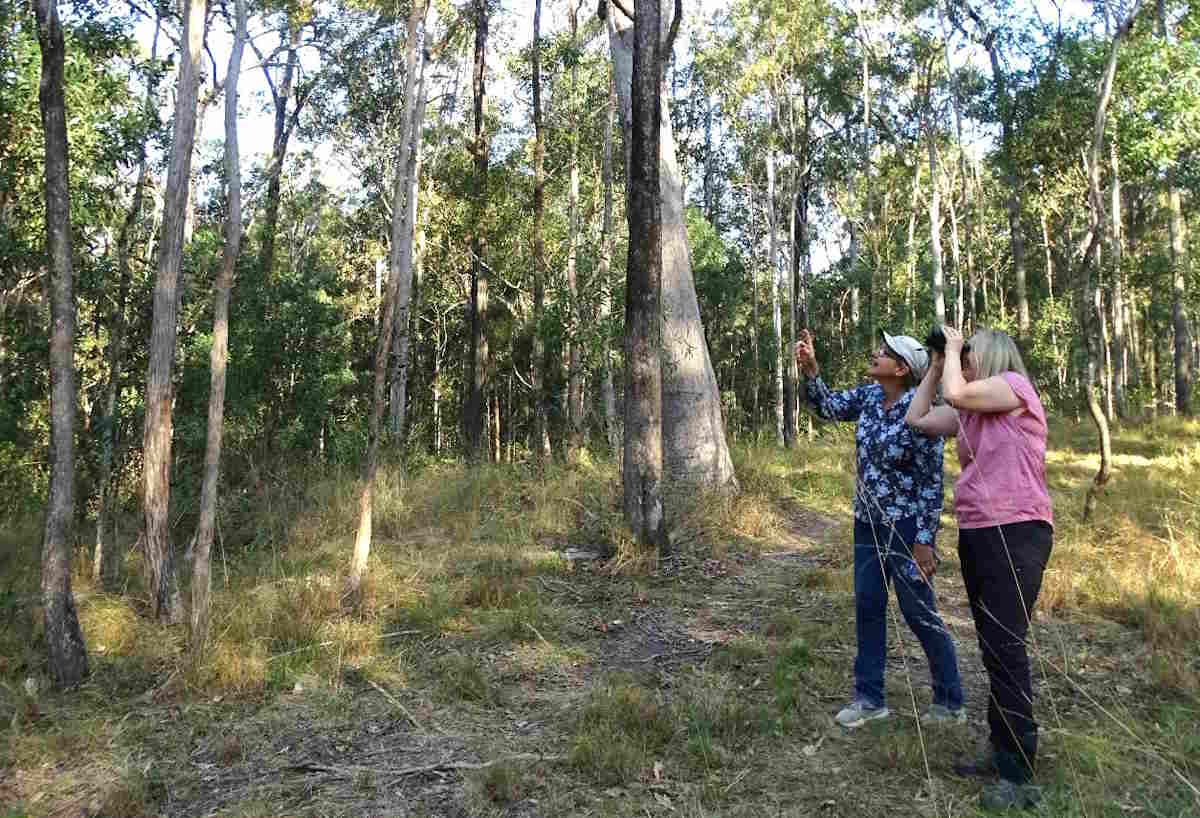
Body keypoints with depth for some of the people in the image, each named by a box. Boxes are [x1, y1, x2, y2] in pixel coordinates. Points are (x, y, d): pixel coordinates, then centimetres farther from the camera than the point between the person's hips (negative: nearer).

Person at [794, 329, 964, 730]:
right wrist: (809, 368, -11)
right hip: (867, 522, 8)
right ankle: (869, 698, 24)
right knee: (867, 607, 12)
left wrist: (924, 541, -20)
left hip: (906, 525, -7)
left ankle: (951, 703, 21)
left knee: (920, 614, 2)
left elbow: (932, 482, -18)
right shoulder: (868, 396, 1)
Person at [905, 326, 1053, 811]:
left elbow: (955, 392, -20)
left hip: (1015, 533, -9)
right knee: (993, 648, 15)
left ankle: (1018, 775, -4)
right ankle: (1002, 750, 26)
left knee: (1006, 649, -11)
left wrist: (952, 348, -2)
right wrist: (936, 364, 19)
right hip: (976, 534, 9)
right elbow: (917, 418, 20)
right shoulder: (971, 411, 18)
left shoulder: (1015, 384, -6)